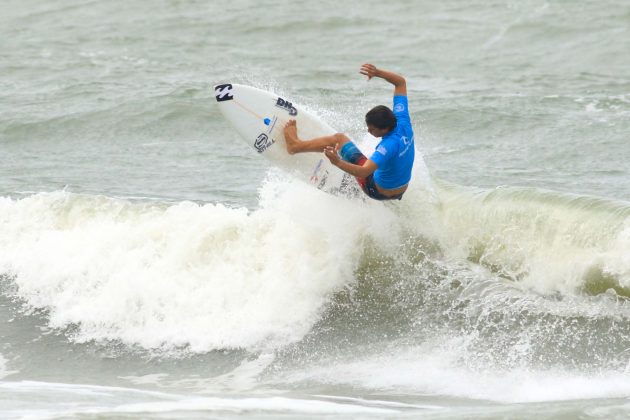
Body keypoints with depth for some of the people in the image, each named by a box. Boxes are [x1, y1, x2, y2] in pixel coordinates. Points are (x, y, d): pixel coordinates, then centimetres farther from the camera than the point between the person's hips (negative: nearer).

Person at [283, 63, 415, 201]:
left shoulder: (389, 145, -36)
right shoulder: (403, 122, -16)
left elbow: (364, 172, -46)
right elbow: (401, 82, -4)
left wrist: (338, 162, -59)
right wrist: (377, 73, -15)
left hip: (377, 191, -7)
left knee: (339, 139, -1)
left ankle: (296, 145, 14)